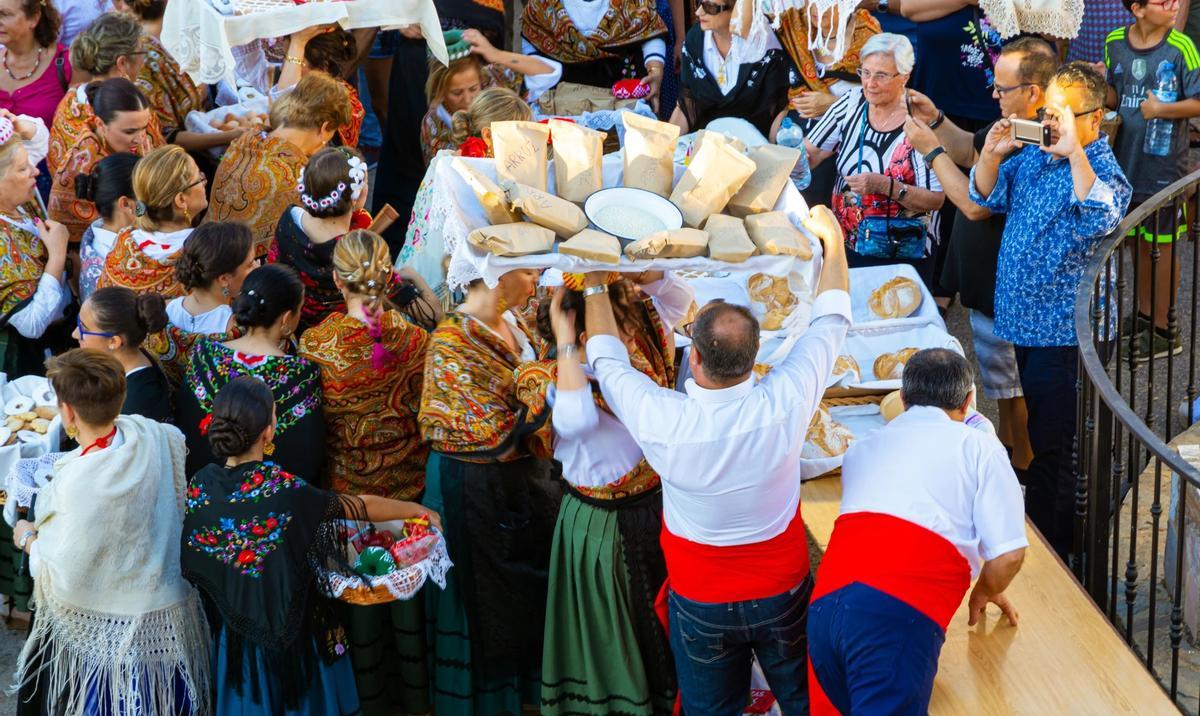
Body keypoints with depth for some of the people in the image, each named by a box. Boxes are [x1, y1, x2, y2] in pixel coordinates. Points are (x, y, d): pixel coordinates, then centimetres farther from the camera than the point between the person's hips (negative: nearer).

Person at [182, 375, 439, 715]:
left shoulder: (198, 487, -13)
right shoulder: (285, 490, -25)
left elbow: (190, 568, -2)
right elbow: (360, 507, -13)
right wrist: (416, 510, 3)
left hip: (232, 633, 4)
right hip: (290, 628, -4)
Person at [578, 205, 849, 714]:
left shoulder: (663, 420, -28)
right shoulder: (783, 404, -26)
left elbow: (607, 359, -7)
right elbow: (831, 321, -9)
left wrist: (594, 281, 7)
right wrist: (832, 238, 6)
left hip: (701, 603, -1)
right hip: (783, 594, 1)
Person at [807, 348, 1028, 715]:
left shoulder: (862, 447, 27)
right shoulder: (977, 446, 13)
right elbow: (1009, 554, 7)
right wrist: (986, 593, 29)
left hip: (825, 602, 5)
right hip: (899, 614, -5)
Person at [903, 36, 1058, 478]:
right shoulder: (1013, 127, 1)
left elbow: (975, 204, -30)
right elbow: (971, 151, 19)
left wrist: (931, 150, -21)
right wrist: (936, 122, 2)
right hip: (990, 280, 10)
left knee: (1013, 387, 6)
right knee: (1004, 382, 25)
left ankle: (1024, 471, 21)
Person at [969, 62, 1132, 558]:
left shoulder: (1103, 171, -16)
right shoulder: (1034, 155, 7)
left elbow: (1102, 218, -36)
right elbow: (987, 196, 11)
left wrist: (1074, 151, -37)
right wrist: (992, 152, -7)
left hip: (1063, 333, -8)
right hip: (1023, 318, 8)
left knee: (1050, 448, -1)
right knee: (1038, 433, 21)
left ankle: (1051, 552, 11)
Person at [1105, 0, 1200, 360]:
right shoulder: (1114, 43, 0)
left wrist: (1161, 109, -22)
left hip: (1165, 165, -4)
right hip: (1127, 161, 4)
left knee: (1162, 247, 5)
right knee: (1138, 243, 16)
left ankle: (1164, 331, 16)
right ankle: (1145, 315, 33)